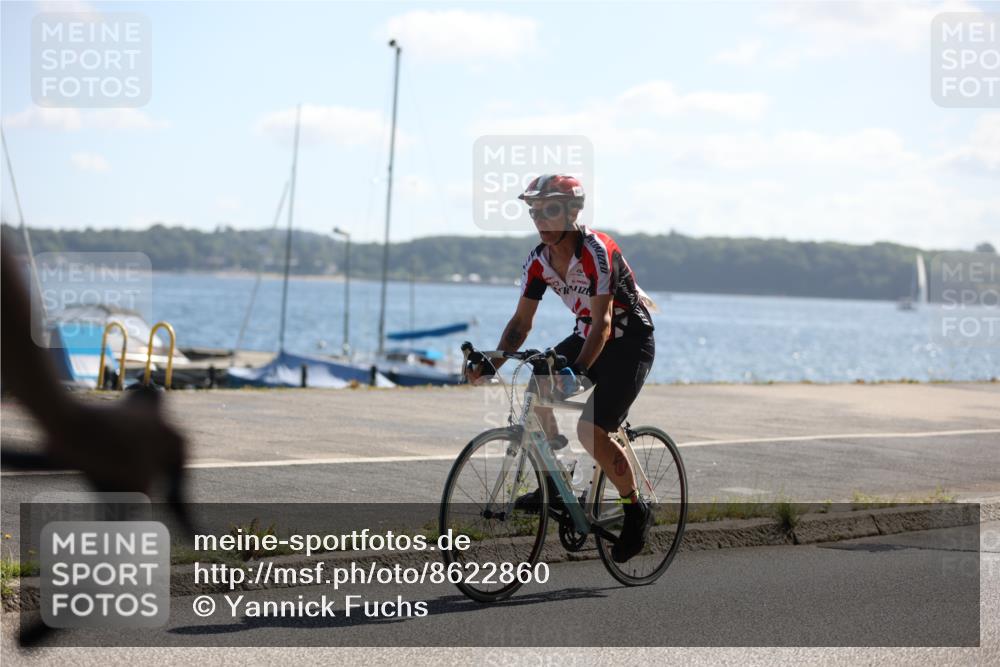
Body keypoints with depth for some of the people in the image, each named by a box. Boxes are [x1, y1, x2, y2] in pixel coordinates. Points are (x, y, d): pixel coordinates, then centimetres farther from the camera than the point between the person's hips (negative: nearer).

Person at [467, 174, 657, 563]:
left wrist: (578, 370, -47)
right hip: (587, 336, 7)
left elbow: (603, 323, -34)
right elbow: (521, 322, -4)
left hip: (630, 342, -7)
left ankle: (636, 509, 1)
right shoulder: (538, 261, -6)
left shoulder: (597, 252, -27)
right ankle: (552, 485, 1)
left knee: (591, 431, -19)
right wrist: (493, 362, -19)